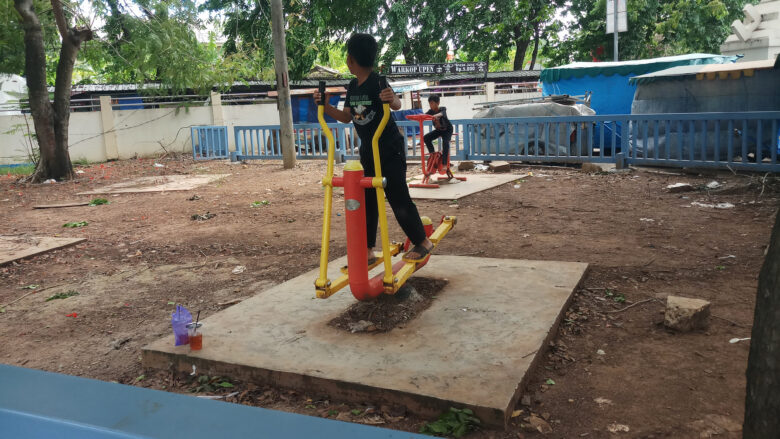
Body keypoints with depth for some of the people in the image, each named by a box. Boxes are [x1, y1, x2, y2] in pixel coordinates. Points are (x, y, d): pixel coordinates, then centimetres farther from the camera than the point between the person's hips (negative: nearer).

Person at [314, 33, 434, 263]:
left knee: (398, 197, -3)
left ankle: (423, 242, 16)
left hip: (390, 148, -8)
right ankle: (368, 252, 13)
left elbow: (396, 105, -32)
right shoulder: (353, 86, 6)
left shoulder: (377, 81, -18)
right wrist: (325, 106, -1)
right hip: (368, 150, 8)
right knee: (366, 200, 6)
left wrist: (393, 100, -55)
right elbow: (346, 117, 12)